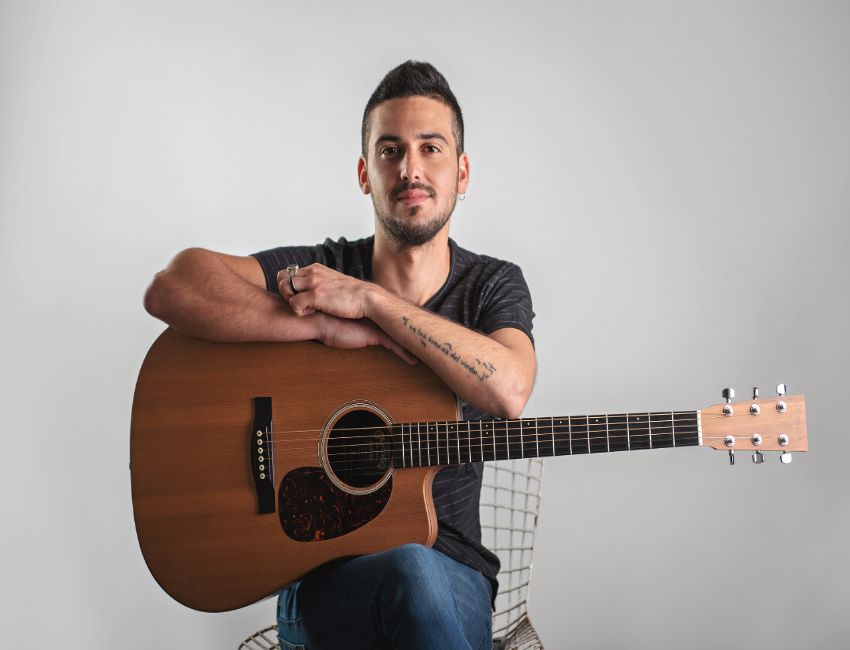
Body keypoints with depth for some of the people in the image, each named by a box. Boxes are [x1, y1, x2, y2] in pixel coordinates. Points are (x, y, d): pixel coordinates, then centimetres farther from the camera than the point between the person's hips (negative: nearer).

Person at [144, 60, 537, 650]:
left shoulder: (493, 285, 3)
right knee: (412, 573, -34)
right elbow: (173, 288, -18)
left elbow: (507, 390, -21)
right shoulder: (314, 270, -1)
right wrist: (327, 327, -23)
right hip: (321, 577, -1)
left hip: (453, 572, 2)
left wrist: (370, 299, -21)